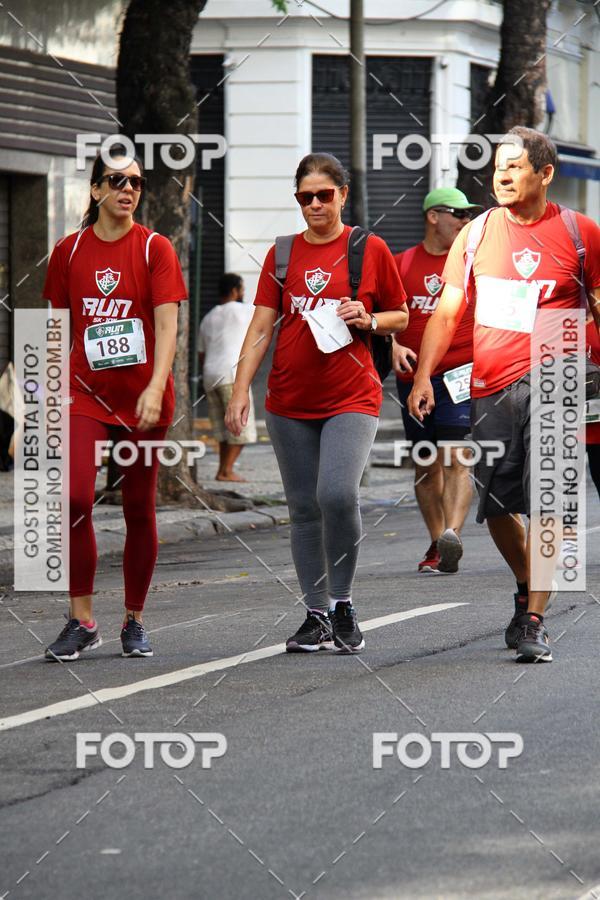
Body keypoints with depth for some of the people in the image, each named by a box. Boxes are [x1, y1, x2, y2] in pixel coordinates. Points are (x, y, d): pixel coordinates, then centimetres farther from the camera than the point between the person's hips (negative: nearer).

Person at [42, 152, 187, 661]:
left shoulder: (155, 249, -2)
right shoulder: (69, 251, 6)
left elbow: (167, 324, -10)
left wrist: (155, 387, -24)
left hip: (142, 399, -1)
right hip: (86, 392, 1)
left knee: (140, 511, 5)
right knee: (75, 498, -16)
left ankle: (134, 621, 19)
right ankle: (82, 621, -7)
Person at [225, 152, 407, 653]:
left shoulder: (371, 249, 2)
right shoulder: (283, 253, 8)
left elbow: (401, 318, 10)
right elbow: (262, 328, 6)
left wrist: (369, 320, -11)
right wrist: (241, 390, -3)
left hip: (352, 398, -3)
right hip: (290, 401, 3)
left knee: (338, 494, -22)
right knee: (304, 508, 5)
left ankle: (343, 602, -4)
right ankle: (318, 617, 13)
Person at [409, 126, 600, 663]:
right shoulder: (477, 234, 9)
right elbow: (447, 313, 11)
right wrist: (423, 376, 0)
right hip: (490, 387, 3)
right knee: (496, 506, 7)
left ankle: (534, 621, -8)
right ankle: (526, 591, 32)